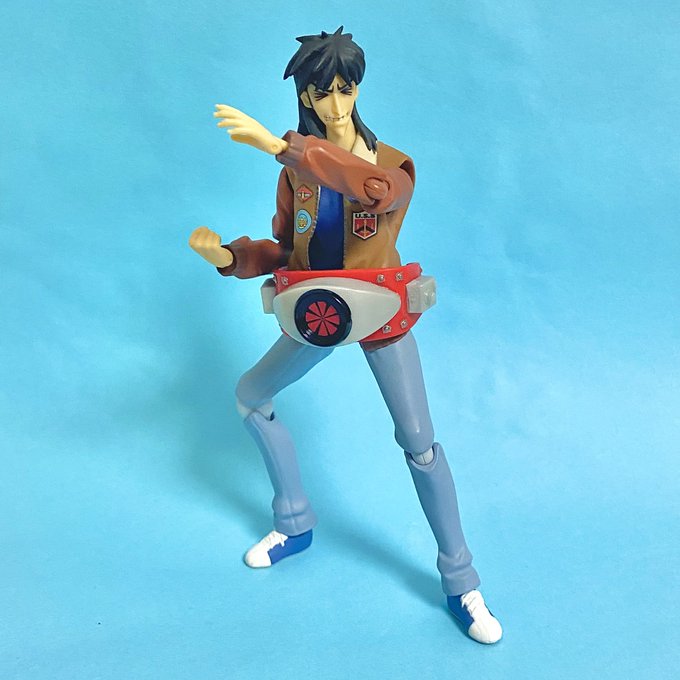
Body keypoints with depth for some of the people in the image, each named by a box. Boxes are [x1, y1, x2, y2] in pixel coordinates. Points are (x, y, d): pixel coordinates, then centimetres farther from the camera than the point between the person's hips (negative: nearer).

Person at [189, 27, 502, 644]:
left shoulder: (393, 164, -14)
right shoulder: (298, 167, 0)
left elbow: (378, 189, -41)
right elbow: (285, 251, 2)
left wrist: (281, 145, -44)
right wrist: (229, 256, -17)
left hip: (381, 315, -5)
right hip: (318, 313, 5)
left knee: (419, 444, -8)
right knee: (249, 398, 11)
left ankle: (460, 582, 10)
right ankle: (296, 523, 29)